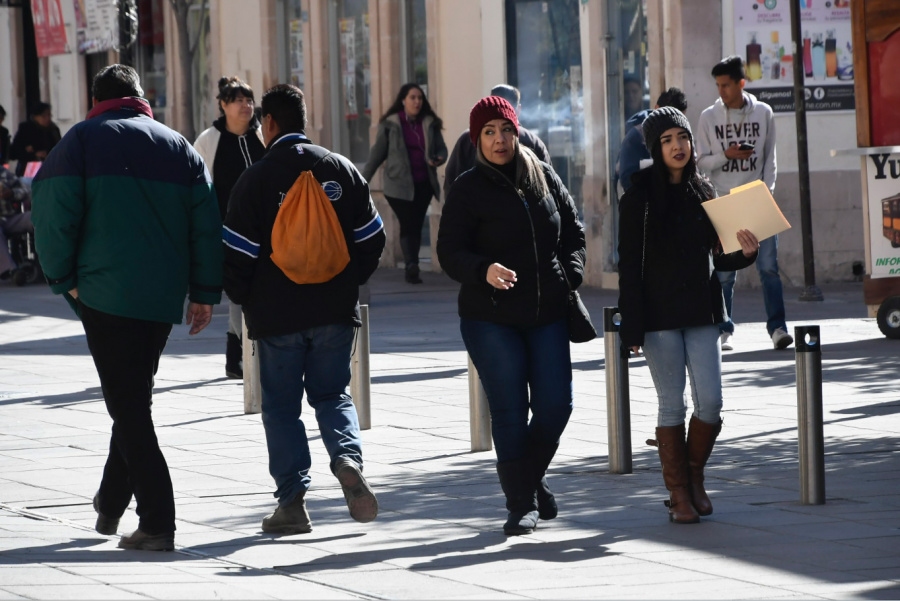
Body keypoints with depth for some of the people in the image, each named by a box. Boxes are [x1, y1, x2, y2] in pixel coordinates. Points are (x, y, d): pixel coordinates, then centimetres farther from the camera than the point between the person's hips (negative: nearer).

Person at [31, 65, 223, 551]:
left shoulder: (83, 141, 1)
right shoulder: (178, 148, 14)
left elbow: (53, 214, -8)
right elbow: (207, 224, 9)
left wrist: (64, 279, 1)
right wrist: (204, 292, 12)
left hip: (106, 292, -5)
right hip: (164, 297, 5)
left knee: (128, 405, -4)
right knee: (135, 398, 20)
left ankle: (157, 523, -12)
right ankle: (111, 503, 30)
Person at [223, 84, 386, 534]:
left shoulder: (256, 178, -9)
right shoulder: (341, 169, 4)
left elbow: (236, 252, -8)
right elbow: (371, 238, 5)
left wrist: (245, 299, 9)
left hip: (276, 313, -3)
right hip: (335, 311, 3)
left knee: (281, 405, 6)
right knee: (332, 394, 15)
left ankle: (292, 500, 2)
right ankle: (348, 457, -13)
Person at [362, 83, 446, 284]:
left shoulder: (430, 124, 7)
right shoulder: (390, 125, -1)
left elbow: (442, 149, 13)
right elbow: (377, 154, 4)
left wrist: (438, 159, -11)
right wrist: (363, 180, 6)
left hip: (424, 184, 3)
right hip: (399, 185, -3)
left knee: (416, 226, 5)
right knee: (408, 224, -14)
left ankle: (411, 269, 12)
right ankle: (412, 266, -25)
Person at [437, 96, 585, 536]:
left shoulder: (544, 178, 8)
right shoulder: (468, 189, -4)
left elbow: (573, 232, 18)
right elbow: (450, 252, -10)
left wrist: (570, 276, 2)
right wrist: (484, 271, -30)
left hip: (547, 316, 4)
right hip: (491, 320, -4)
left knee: (555, 405, 0)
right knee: (509, 411, -3)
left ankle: (532, 477, 26)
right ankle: (521, 503, 7)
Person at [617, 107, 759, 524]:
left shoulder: (703, 192, 9)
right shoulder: (640, 196, -4)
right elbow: (629, 263, -6)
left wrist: (744, 253, -5)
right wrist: (631, 326, -12)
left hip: (702, 312, 4)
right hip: (659, 314, -4)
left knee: (710, 400, -5)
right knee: (672, 404, -1)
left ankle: (694, 476, 17)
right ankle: (679, 494, 9)